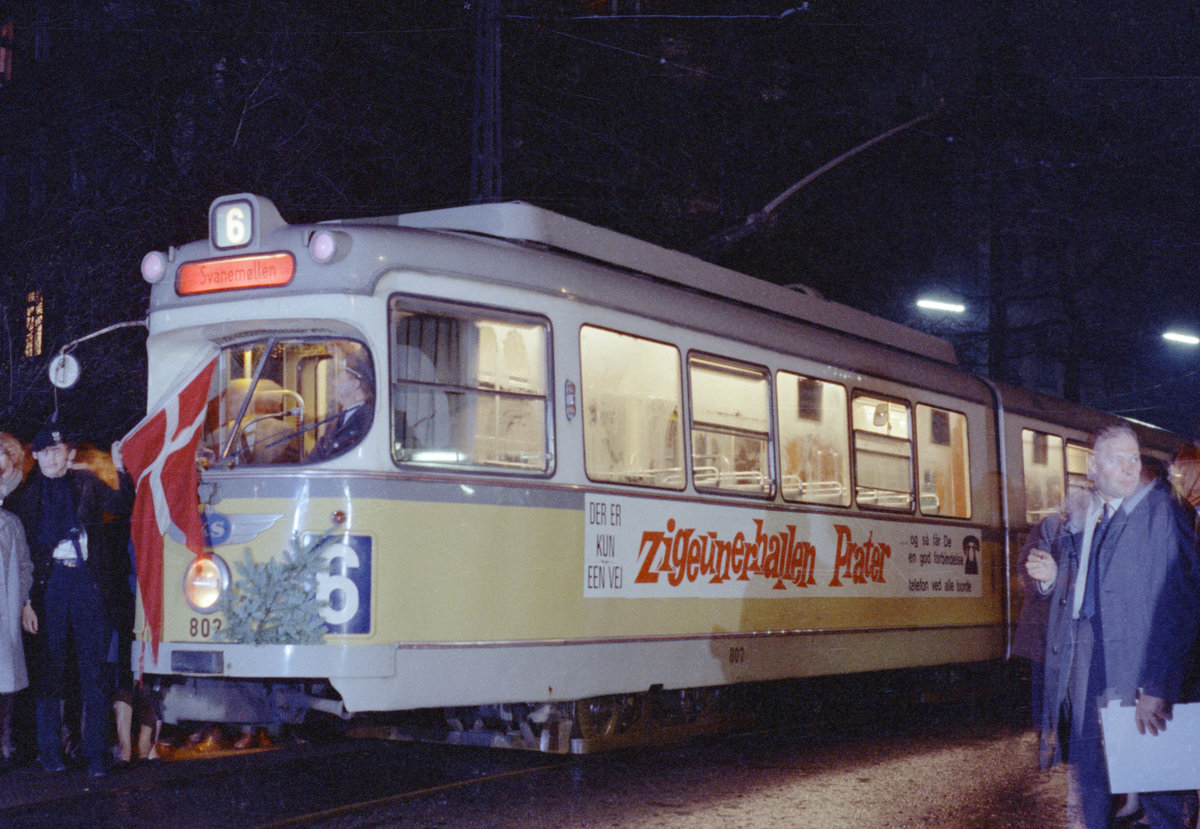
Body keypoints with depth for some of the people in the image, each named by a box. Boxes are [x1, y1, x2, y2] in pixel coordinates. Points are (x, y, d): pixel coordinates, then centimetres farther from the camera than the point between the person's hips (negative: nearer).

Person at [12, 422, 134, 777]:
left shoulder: (87, 483, 11)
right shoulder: (28, 491, 9)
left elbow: (122, 506, 0)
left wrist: (121, 469, -10)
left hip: (88, 579, 0)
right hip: (49, 582, 0)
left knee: (94, 668, -1)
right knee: (50, 665, 3)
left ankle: (96, 751, 3)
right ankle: (50, 749, 12)